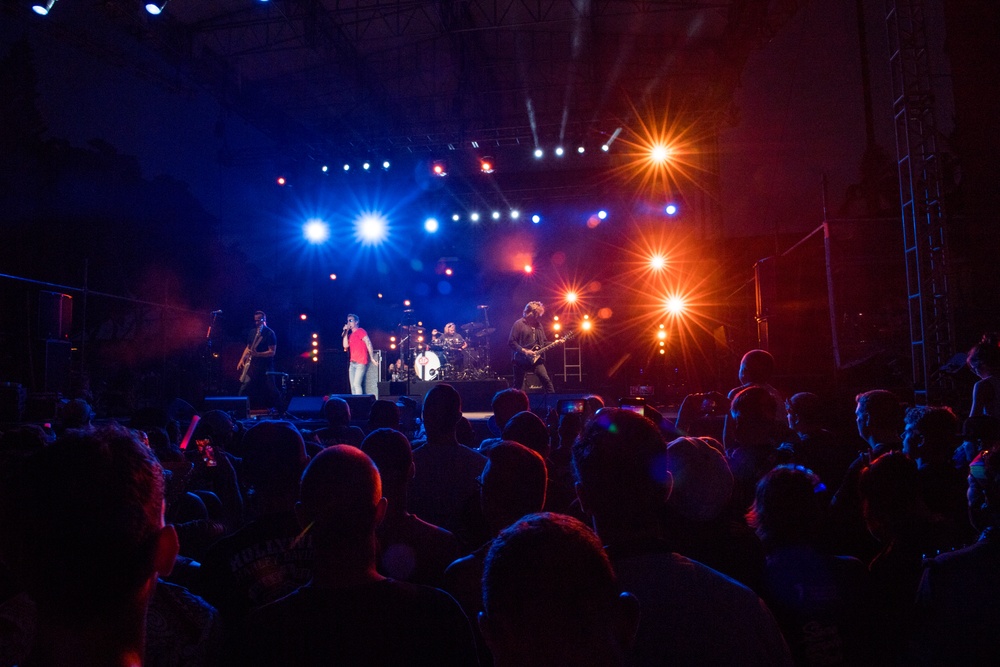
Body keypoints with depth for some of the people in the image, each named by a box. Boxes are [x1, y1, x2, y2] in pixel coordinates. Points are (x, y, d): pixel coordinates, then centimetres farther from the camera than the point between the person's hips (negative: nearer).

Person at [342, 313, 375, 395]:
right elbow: (345, 345, 7)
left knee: (357, 384, -16)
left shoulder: (360, 331, -4)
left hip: (361, 363, -8)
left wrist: (372, 358, -14)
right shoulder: (350, 334, 19)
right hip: (353, 363, 8)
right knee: (353, 386, 6)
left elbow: (368, 343, -12)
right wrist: (346, 332, 5)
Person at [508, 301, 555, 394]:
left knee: (547, 380, -7)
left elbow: (543, 342, 17)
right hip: (521, 360, -5)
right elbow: (511, 342, -13)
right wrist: (524, 351, -20)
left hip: (536, 359, 5)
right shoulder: (519, 324, -7)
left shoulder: (538, 324, 12)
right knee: (518, 386, 4)